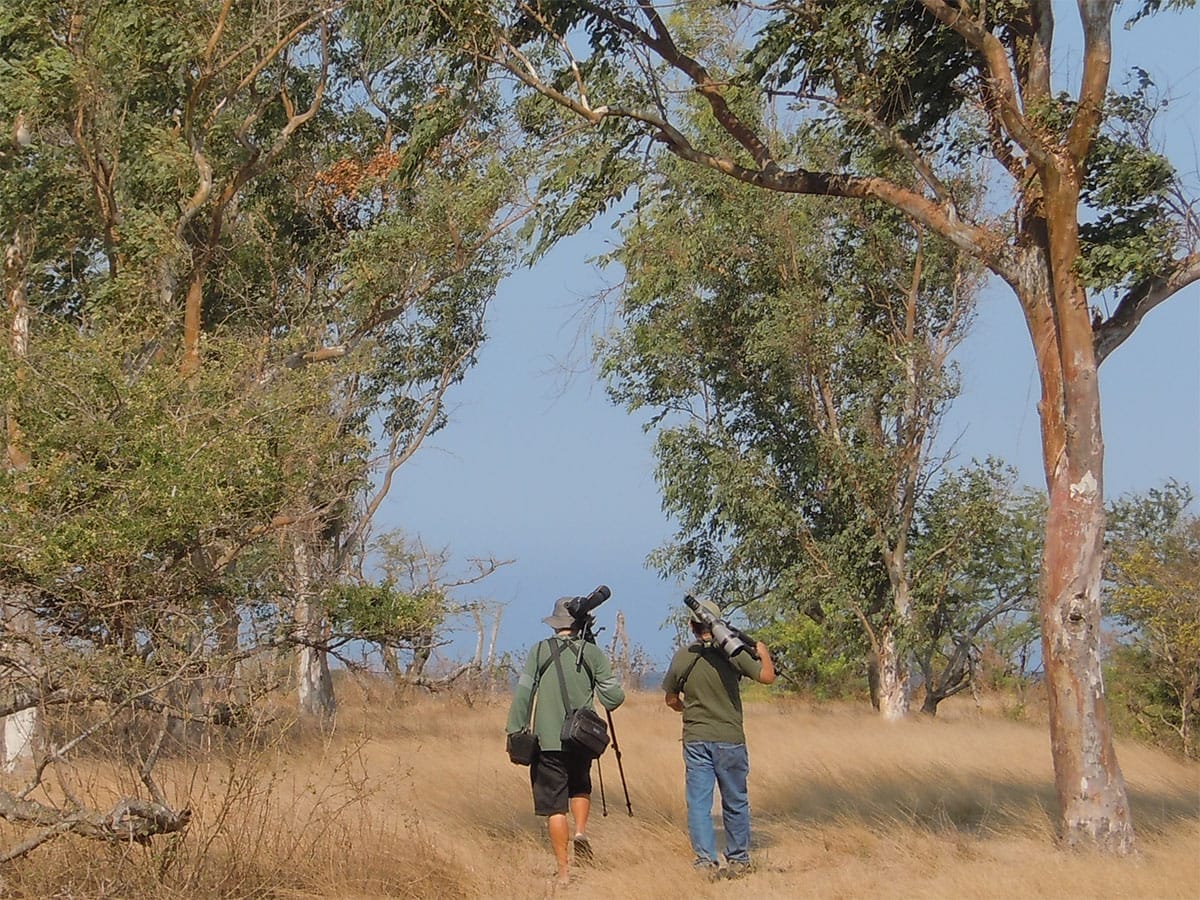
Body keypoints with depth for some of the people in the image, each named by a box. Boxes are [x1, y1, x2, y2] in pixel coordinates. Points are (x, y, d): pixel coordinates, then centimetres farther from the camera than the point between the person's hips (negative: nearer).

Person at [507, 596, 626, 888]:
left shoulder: (540, 651, -1)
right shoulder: (593, 653, 1)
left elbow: (523, 692, -5)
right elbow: (614, 696, -2)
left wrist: (515, 731, 1)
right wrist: (605, 698, 22)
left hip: (548, 740, -1)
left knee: (554, 805, 3)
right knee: (580, 787, 27)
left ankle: (563, 870, 1)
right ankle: (581, 831, 1)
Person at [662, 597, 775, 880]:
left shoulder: (682, 658, -1)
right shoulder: (733, 654, -8)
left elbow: (671, 700, 10)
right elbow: (767, 676, -5)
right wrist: (762, 651, 13)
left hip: (695, 740, 1)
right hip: (729, 740, -1)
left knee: (699, 803, 3)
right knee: (735, 803, 12)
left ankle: (705, 861, -6)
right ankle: (738, 859, 20)